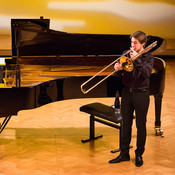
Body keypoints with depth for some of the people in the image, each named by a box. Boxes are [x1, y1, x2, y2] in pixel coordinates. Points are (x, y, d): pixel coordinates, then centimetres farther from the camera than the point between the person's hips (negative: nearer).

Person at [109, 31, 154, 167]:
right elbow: (119, 72, 4)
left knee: (141, 125, 5)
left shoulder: (148, 57, -4)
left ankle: (139, 154, 18)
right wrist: (117, 68, -18)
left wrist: (136, 59, -24)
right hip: (127, 93, 3)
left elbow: (147, 73, -21)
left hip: (141, 94, -3)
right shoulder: (127, 54, 5)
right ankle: (124, 153, 18)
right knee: (126, 124, 8)